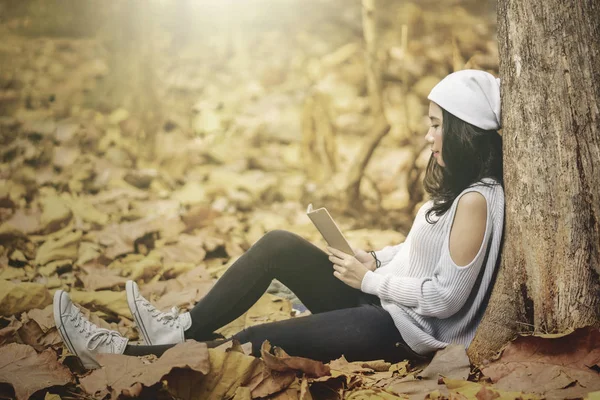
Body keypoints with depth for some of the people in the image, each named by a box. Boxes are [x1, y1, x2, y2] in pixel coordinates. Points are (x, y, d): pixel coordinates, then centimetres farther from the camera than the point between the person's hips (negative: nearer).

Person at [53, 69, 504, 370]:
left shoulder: (476, 201, -21)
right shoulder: (455, 188, 9)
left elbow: (446, 297, -24)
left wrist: (369, 279, -15)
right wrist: (374, 260, 1)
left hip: (399, 330, -9)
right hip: (379, 303, 9)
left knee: (256, 341, -12)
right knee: (279, 246, 0)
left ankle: (125, 354, -6)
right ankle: (184, 327, 1)